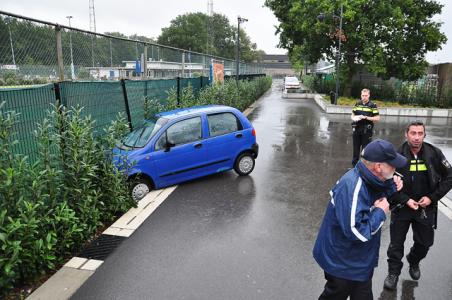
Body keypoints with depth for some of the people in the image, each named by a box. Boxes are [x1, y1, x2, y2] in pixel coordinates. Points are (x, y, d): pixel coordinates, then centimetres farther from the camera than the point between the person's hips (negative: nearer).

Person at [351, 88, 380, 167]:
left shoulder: (373, 105, -5)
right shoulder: (357, 104, 7)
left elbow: (377, 118, -9)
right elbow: (352, 115, 12)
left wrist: (366, 117, -19)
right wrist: (354, 118, -11)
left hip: (367, 131, -4)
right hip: (356, 130, 4)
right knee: (356, 148, 13)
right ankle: (354, 165, 26)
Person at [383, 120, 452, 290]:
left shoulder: (434, 154, -11)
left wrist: (432, 197, -10)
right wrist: (406, 200, -17)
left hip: (426, 207, 2)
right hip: (402, 206, -2)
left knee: (425, 242, 16)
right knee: (396, 242, 6)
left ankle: (414, 262, 47)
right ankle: (393, 272, 27)